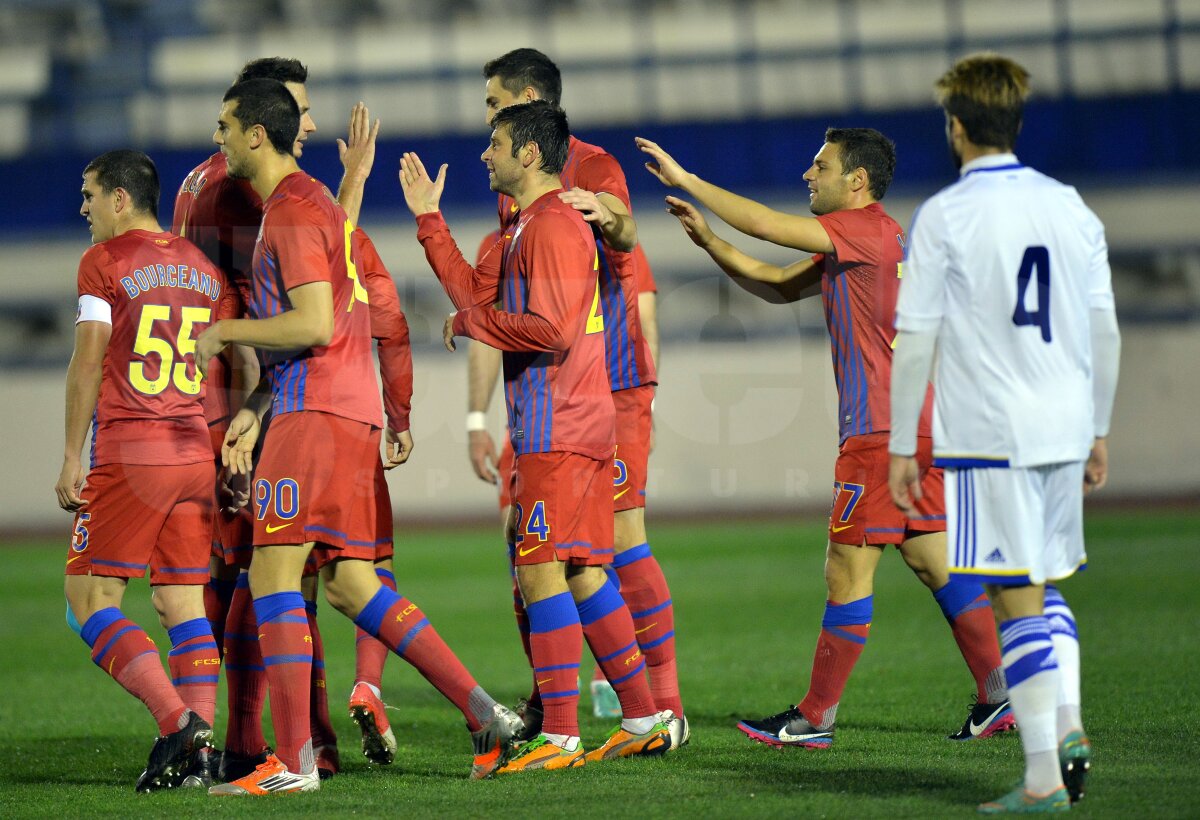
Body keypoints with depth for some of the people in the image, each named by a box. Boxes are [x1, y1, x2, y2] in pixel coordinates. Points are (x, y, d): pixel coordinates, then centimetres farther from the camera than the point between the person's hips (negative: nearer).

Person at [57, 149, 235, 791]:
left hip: (128, 453, -6)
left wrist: (72, 458, -6)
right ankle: (199, 738, -2)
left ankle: (176, 720, -17)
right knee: (183, 601, 7)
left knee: (90, 599, -2)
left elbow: (88, 363, -8)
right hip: (197, 455, 6)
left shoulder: (103, 262, -3)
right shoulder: (204, 268, 15)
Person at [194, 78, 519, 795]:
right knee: (351, 583, 9)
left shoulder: (292, 210, -10)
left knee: (273, 573, -8)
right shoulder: (313, 202, 22)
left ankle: (293, 761, -10)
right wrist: (254, 410, 19)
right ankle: (485, 714, 4)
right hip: (351, 411, 10)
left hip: (315, 413, -10)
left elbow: (313, 326, -20)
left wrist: (224, 333, -8)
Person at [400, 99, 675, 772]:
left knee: (541, 571, -10)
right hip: (577, 424, 10)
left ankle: (560, 737, -10)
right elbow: (476, 291, 22)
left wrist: (470, 324, -10)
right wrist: (429, 218, 21)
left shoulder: (553, 227, -13)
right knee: (584, 574, 11)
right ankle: (644, 721, 13)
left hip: (556, 430, -10)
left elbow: (553, 331, -21)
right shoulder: (527, 229, 20)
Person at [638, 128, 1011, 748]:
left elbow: (766, 225, -17)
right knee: (934, 563, 9)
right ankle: (996, 696, 8)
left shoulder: (865, 227, -11)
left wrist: (688, 180, -8)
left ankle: (815, 718, -1)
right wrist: (707, 238, 12)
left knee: (847, 570, -5)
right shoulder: (852, 243, 19)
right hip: (917, 427, 10)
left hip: (881, 433, -10)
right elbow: (778, 286, 22)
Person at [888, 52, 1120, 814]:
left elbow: (915, 339, -7)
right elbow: (1105, 330, 11)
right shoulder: (1072, 208, 7)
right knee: (1047, 584, 21)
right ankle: (1068, 725, 5)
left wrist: (900, 446, -1)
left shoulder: (945, 216, -7)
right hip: (1064, 428, 5)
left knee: (1016, 597, -2)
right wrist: (1098, 430, 20)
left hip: (988, 434, -5)